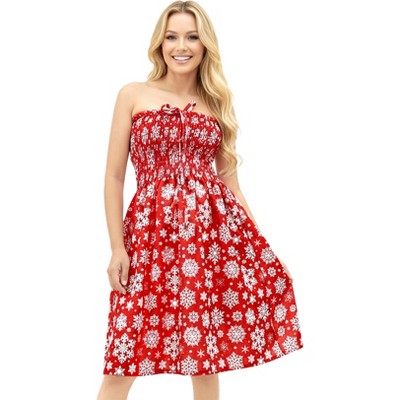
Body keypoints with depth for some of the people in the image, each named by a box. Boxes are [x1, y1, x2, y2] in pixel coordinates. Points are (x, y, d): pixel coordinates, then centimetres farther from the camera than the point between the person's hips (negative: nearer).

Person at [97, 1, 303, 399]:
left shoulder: (218, 104, 13)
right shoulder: (133, 95, 6)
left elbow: (229, 179, 13)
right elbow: (114, 176, 3)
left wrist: (257, 241, 6)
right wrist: (117, 247, -5)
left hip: (214, 226, 2)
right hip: (151, 228, -2)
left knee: (206, 352, 6)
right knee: (127, 354, -2)